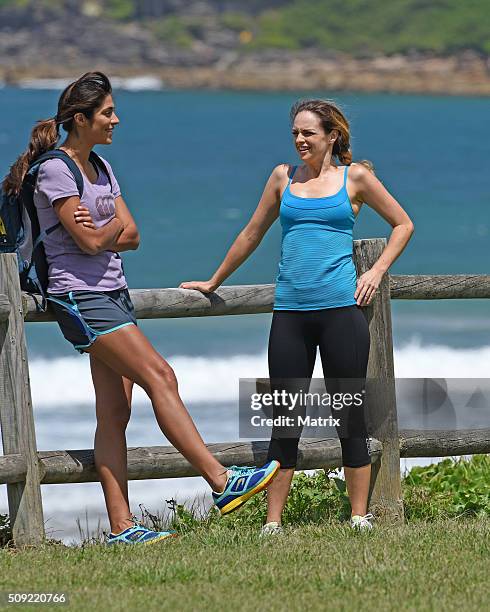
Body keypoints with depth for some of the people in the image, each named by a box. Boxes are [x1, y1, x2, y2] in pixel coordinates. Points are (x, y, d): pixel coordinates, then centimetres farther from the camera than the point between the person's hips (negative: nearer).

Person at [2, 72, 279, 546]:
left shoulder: (100, 168, 16)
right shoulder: (55, 170, -10)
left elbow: (130, 236, 9)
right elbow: (91, 242, -15)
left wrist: (100, 232, -10)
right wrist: (112, 226, 5)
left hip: (113, 293, 8)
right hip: (81, 297, -8)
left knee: (114, 413, 3)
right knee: (160, 377, -16)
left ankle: (121, 527, 1)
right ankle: (221, 482, -18)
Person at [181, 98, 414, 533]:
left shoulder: (355, 177, 6)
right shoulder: (284, 177, 12)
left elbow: (403, 224, 14)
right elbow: (253, 233, 22)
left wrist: (377, 271, 2)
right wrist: (214, 282, 27)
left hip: (341, 306, -2)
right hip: (290, 310, 2)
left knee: (350, 415, 1)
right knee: (285, 419, 2)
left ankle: (360, 517, 8)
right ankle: (273, 523, 5)